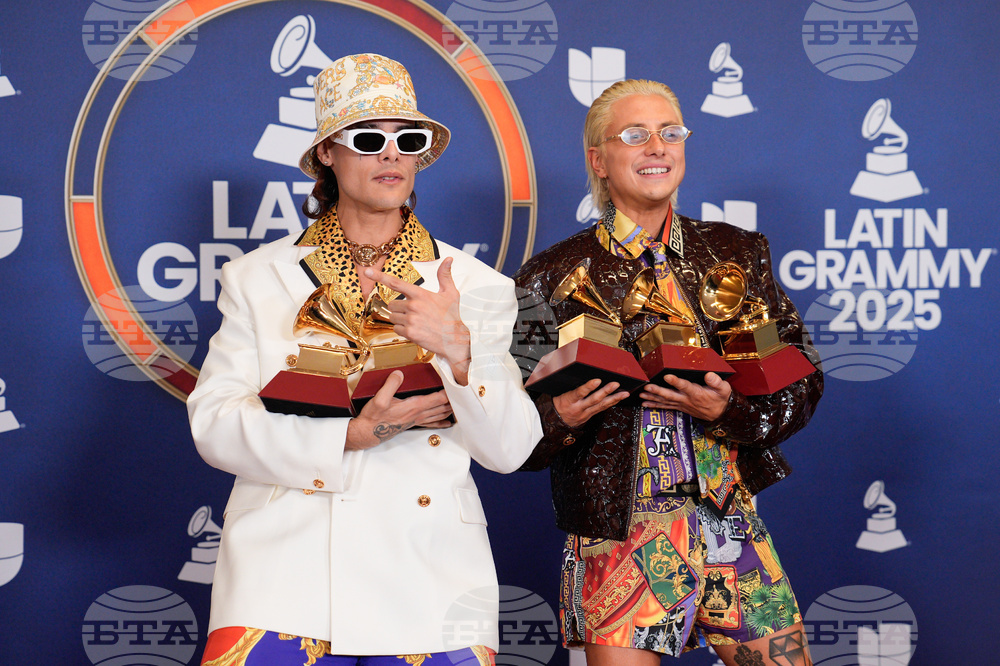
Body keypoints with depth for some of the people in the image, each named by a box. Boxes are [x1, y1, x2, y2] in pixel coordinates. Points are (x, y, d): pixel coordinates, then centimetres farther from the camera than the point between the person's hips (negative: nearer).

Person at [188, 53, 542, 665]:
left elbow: (511, 449, 2)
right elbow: (214, 425, 0)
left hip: (430, 582, 1)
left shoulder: (476, 287, 10)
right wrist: (354, 436, -12)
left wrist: (458, 350, -16)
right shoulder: (258, 278, 10)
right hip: (284, 577, 0)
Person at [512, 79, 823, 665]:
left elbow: (802, 380, 7)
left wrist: (731, 411, -11)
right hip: (617, 535, -3)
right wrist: (559, 418, -19)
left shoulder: (737, 254, 9)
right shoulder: (554, 278, 0)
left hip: (731, 520, 3)